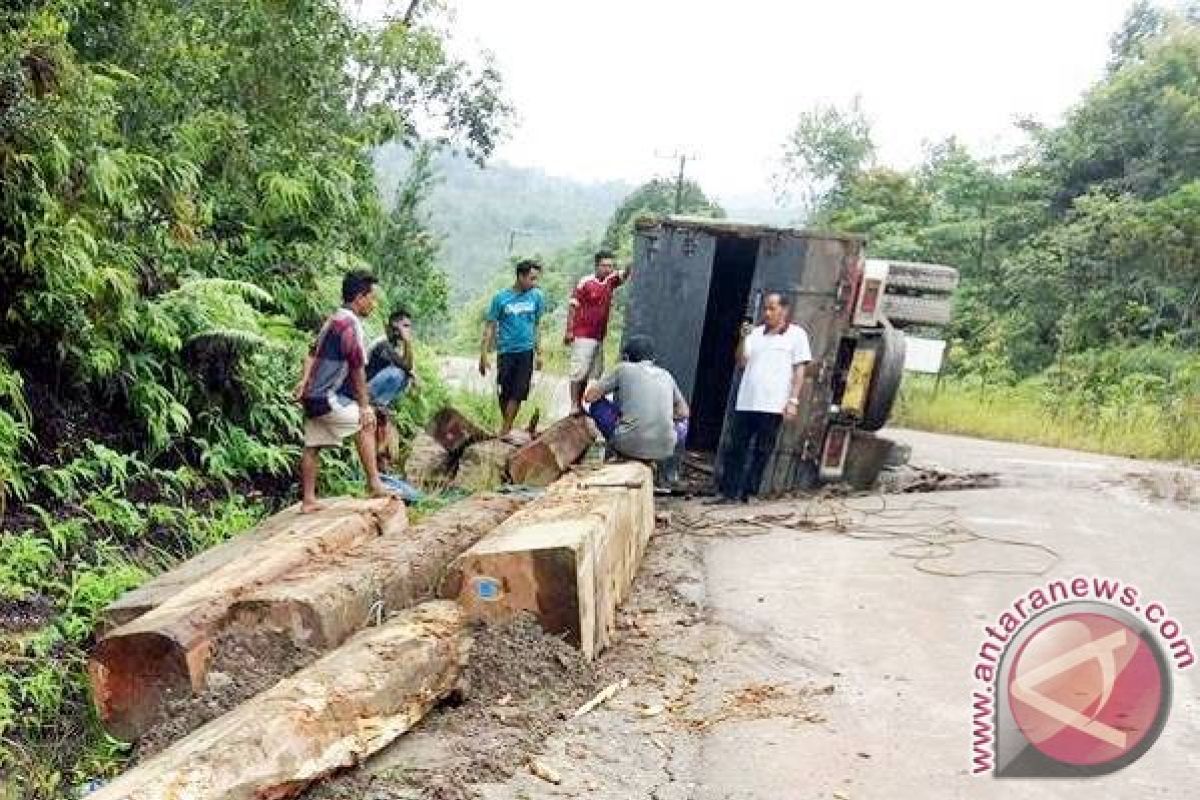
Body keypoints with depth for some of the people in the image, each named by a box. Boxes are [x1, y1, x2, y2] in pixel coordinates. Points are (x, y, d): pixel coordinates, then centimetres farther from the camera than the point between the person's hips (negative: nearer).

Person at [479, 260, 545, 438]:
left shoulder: (536, 296, 1)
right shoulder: (501, 298, -5)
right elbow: (490, 326, -2)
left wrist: (538, 353, 12)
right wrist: (483, 355, -6)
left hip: (526, 351, 1)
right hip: (505, 351, -1)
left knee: (518, 392, -6)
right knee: (504, 393, 5)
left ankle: (505, 430, 0)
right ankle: (508, 426, 23)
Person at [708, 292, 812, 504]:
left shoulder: (796, 334, 4)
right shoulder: (755, 333, 14)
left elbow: (799, 369, 1)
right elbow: (741, 363, 10)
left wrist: (793, 400, -6)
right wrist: (742, 339, -4)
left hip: (773, 406, -4)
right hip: (745, 403, 4)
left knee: (761, 452, 0)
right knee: (734, 448, 3)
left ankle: (746, 493, 6)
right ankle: (726, 492, 7)